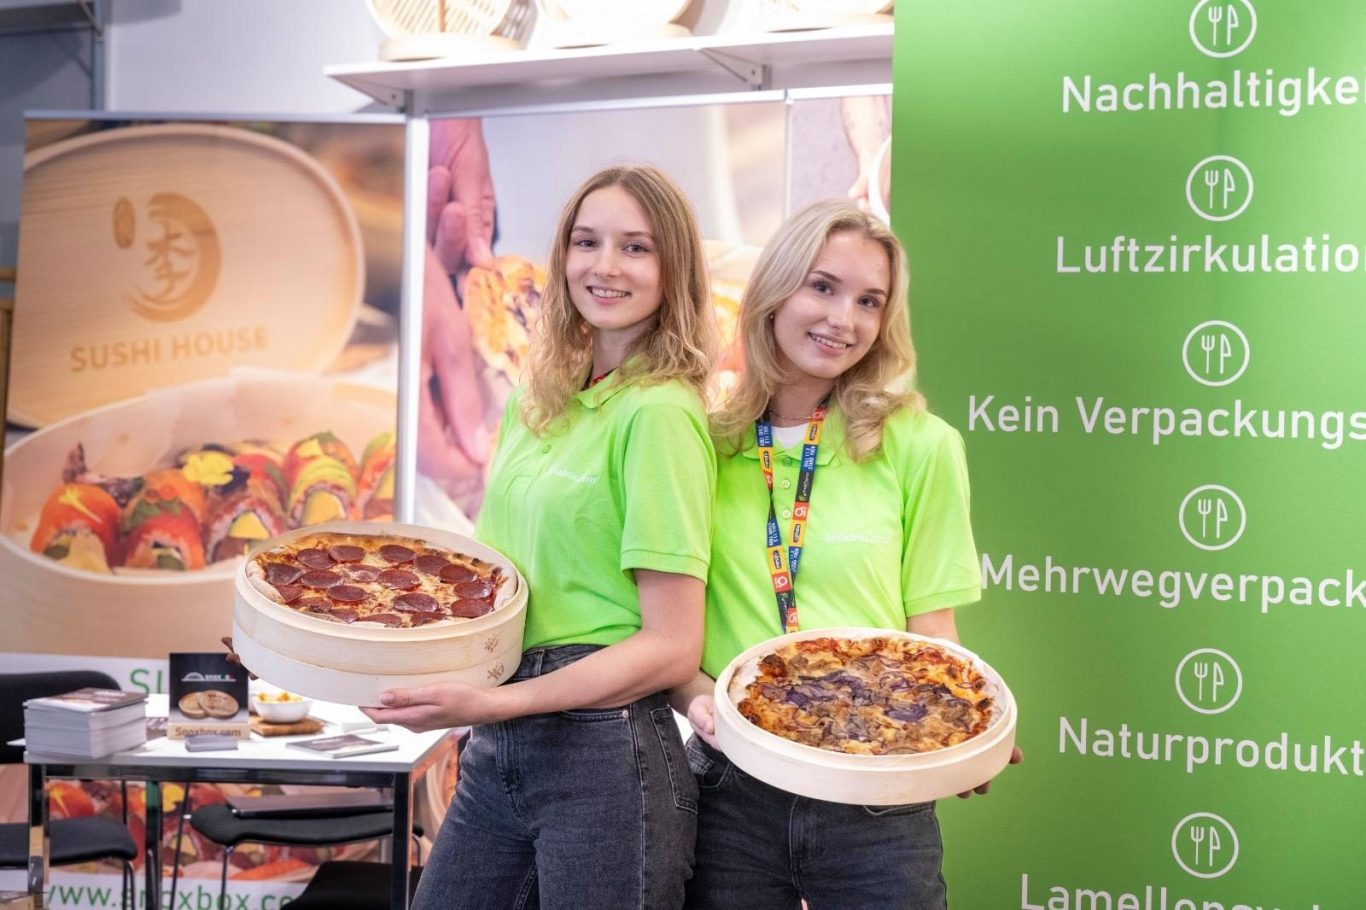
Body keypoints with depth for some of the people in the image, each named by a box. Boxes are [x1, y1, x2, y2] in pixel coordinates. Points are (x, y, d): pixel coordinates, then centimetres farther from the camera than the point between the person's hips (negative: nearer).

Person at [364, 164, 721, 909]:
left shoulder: (660, 412, -13)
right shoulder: (535, 401, 9)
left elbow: (672, 647, -15)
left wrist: (497, 704, -21)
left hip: (602, 750, -7)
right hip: (498, 748, 7)